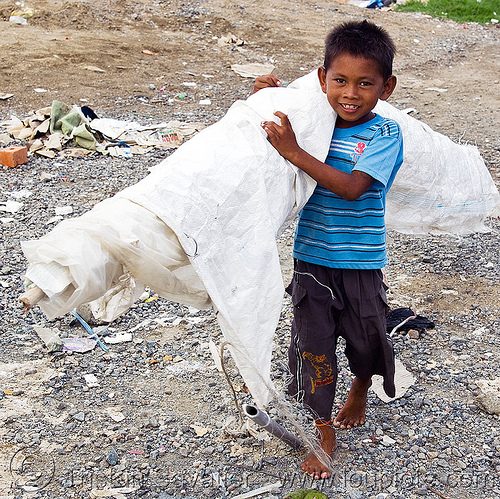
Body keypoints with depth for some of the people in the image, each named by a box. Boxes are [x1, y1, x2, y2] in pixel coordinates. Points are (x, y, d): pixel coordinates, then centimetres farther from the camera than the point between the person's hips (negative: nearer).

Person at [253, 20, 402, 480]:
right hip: (311, 260, 2)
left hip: (361, 266, -2)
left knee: (366, 341, 19)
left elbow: (352, 187, -27)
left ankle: (360, 389, 53)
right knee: (313, 348, 5)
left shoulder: (385, 134, -13)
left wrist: (294, 152, -32)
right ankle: (323, 431, 25)